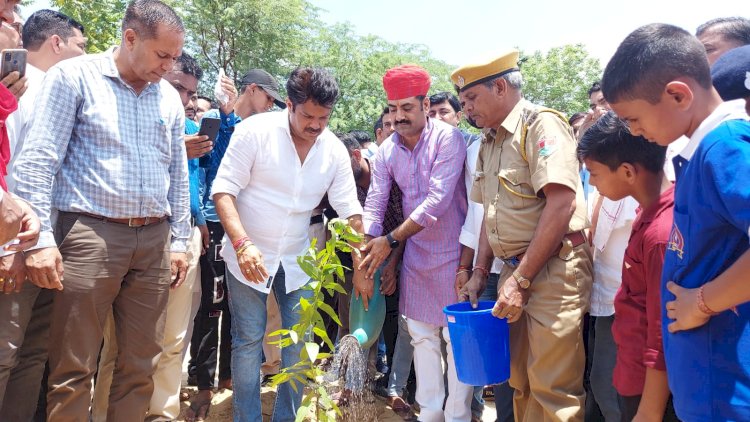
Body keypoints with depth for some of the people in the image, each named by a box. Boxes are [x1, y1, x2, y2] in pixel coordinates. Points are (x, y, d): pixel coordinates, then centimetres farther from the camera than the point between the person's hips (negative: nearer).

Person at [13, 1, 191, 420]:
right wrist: (41, 237, -12)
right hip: (90, 234, -4)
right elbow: (38, 158, -6)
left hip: (154, 239, 5)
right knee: (73, 369, 2)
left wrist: (179, 240, 13)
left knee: (142, 365, 10)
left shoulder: (170, 97, 13)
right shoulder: (73, 76, 0)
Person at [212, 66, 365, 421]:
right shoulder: (255, 130, -13)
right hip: (248, 255, -3)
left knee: (300, 344, 7)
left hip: (298, 259, 4)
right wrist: (243, 243, -26)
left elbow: (350, 210, 0)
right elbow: (224, 190, -14)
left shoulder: (335, 150, -3)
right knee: (248, 341, 3)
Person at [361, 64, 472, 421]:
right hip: (414, 254, 5)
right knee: (422, 336, 14)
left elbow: (438, 201, -24)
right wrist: (365, 259, -9)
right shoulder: (387, 150, 1)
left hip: (452, 255, -5)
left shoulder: (448, 138, -15)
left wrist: (391, 240, -23)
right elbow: (373, 205, -1)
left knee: (458, 337, 5)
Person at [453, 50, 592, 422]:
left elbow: (561, 205, -21)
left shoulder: (541, 125, -11)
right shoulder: (489, 142, 15)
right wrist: (480, 272, 14)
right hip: (515, 270, 8)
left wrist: (521, 279, -19)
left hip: (553, 269, -8)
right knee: (520, 382, 15)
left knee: (552, 388, 0)